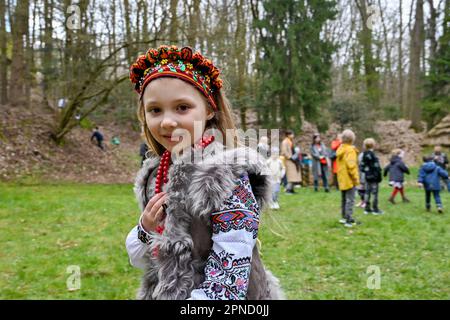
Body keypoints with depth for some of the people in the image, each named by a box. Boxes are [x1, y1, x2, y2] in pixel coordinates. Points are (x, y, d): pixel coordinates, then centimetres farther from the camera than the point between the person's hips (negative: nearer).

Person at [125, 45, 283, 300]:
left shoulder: (228, 177, -22)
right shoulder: (155, 175, -3)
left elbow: (227, 284, -25)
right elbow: (139, 259, 5)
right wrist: (146, 229, -13)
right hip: (160, 292, 6)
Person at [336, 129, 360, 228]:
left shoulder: (340, 149, 10)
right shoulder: (350, 150, -17)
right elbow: (351, 165, -23)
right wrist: (355, 177, -17)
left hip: (342, 179, 9)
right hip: (349, 179, -9)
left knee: (344, 199, 17)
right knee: (350, 200, -7)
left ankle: (344, 217, 26)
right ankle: (349, 220, -8)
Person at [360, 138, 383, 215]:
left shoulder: (364, 155, 6)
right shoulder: (373, 155, -17)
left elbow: (362, 166, 10)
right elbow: (376, 167, -16)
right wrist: (379, 177, -11)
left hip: (367, 177, 7)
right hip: (374, 177, -7)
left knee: (367, 192, 11)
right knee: (375, 193, -1)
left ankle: (367, 208, 17)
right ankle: (375, 209, 3)